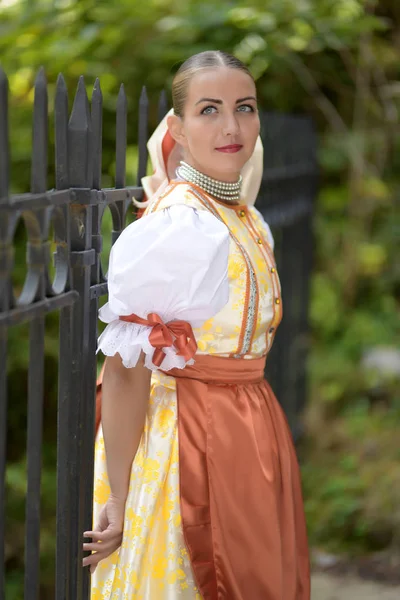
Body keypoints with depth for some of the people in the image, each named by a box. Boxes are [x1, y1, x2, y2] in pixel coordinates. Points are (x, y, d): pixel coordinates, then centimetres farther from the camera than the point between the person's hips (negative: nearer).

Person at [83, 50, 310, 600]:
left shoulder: (251, 222, 7)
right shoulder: (169, 228, -19)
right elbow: (125, 370, -20)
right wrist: (117, 501, -20)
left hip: (252, 431, 8)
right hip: (188, 437, -8)